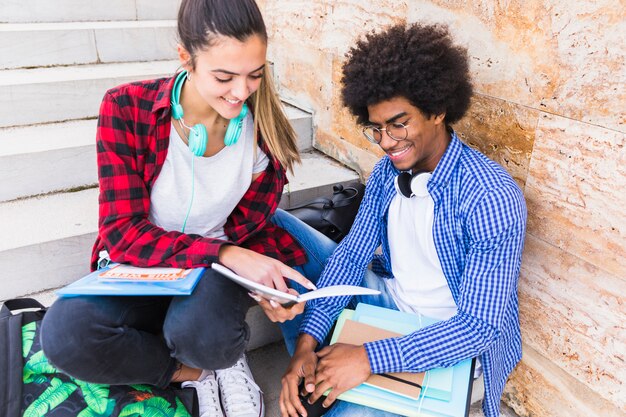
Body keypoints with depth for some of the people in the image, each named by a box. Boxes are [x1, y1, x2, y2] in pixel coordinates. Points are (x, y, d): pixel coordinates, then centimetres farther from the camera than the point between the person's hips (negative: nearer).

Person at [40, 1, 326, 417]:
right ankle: (202, 372, -4)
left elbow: (247, 230, -1)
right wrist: (225, 254, -34)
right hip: (140, 269, 1)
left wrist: (265, 282, -23)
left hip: (221, 270, 0)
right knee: (65, 335, -29)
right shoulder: (128, 108, -17)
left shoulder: (266, 126, -11)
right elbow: (123, 232, -20)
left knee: (198, 332, -34)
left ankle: (226, 359, 4)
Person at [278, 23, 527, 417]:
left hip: (452, 341, -6)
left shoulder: (492, 198, -28)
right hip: (389, 297, 7)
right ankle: (314, 382, 20)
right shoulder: (389, 169, -7)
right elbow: (352, 254, -7)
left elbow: (480, 325, -28)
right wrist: (308, 341, -20)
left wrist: (371, 357, -34)